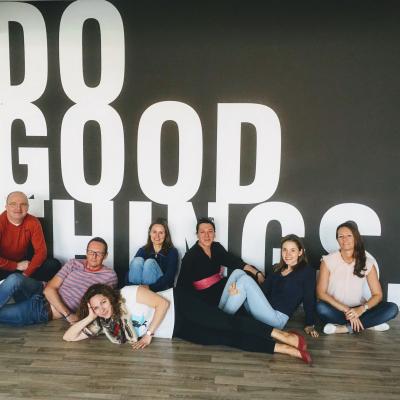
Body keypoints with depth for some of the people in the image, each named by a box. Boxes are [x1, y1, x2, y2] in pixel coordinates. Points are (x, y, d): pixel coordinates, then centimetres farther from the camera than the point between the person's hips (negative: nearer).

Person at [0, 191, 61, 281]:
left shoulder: (33, 222, -10)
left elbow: (41, 250, -13)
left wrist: (26, 274, -23)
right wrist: (16, 266, -19)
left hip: (24, 263, 4)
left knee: (54, 265, -18)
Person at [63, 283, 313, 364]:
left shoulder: (129, 294, -17)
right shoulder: (103, 325, 0)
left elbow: (162, 303, -18)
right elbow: (68, 337, -1)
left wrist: (149, 334, -18)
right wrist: (89, 317, -16)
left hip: (179, 306, -4)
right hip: (176, 332, 4)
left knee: (228, 324, -17)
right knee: (225, 340, -8)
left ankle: (286, 337, -12)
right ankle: (287, 350, -11)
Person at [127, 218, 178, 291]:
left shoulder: (172, 252, 4)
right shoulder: (142, 250, 11)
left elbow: (169, 277, -11)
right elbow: (130, 272, -1)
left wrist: (149, 288, -27)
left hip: (160, 290, -2)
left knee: (149, 263, -24)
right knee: (138, 260, -21)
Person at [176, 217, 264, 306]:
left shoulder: (217, 247, 6)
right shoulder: (190, 256, -12)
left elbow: (235, 261, -3)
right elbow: (182, 285, -14)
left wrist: (256, 273, -16)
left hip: (221, 286, 6)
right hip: (206, 296, -6)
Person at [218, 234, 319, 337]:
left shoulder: (307, 271, 2)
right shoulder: (276, 269, 16)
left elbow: (309, 300, -3)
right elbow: (263, 290, 4)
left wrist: (310, 325, -12)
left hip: (276, 318, -6)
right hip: (263, 310, 6)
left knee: (245, 280, -20)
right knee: (238, 272, -6)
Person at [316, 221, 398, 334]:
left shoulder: (367, 263, -3)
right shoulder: (328, 260, -9)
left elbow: (377, 294, -2)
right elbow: (321, 293, -12)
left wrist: (362, 309, -22)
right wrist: (346, 310, -21)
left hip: (357, 309, 2)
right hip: (336, 310, -2)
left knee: (392, 308, -20)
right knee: (321, 307, -35)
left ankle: (345, 328, -22)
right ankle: (369, 323, -18)